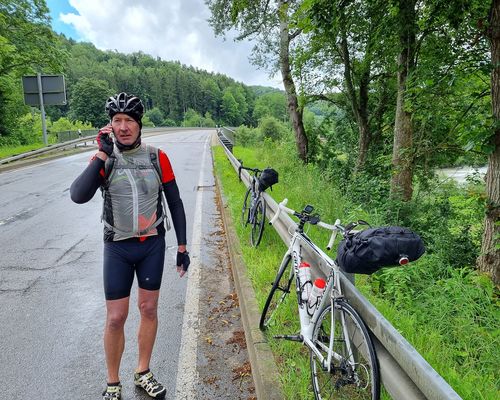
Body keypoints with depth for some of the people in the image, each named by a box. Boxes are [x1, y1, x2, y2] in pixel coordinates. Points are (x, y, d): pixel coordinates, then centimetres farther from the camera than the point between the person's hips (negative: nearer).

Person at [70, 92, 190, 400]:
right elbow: (79, 196, -22)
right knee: (116, 318, 5)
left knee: (149, 309, 13)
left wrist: (182, 247, 0)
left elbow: (175, 202, 0)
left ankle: (143, 373, 34)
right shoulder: (104, 158, -6)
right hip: (118, 248, -1)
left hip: (153, 245, 1)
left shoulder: (157, 157, -5)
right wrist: (104, 154, -25)